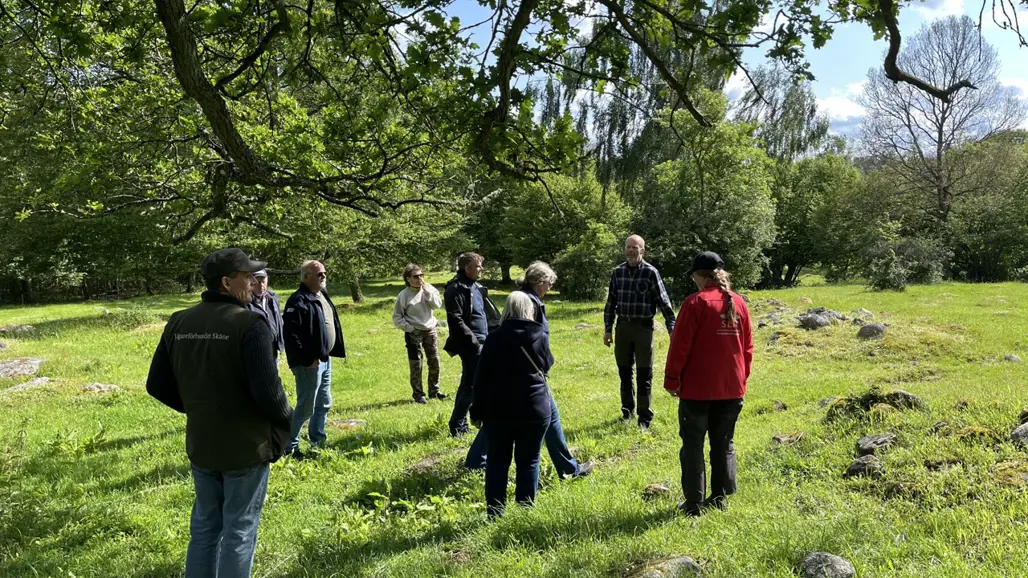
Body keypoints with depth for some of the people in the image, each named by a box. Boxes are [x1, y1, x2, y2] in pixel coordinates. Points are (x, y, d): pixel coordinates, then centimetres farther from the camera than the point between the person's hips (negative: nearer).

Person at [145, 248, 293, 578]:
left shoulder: (179, 323, 0)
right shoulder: (249, 324, -21)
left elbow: (157, 386, 5)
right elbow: (267, 390, -25)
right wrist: (286, 418, -5)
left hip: (199, 444, 6)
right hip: (246, 445, -6)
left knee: (205, 525, 21)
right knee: (240, 529, 9)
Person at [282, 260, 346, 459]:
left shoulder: (322, 295, 11)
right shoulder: (299, 301, -19)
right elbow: (291, 334, -25)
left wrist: (328, 354, 14)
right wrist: (306, 359, -23)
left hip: (325, 359, 10)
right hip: (310, 363, -9)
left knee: (324, 403, 18)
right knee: (306, 407, -1)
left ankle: (318, 441, 33)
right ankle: (289, 445, 13)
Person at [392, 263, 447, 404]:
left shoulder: (429, 289, 1)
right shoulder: (403, 295, -10)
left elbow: (437, 305, -11)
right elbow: (397, 317, -4)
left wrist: (427, 291, -17)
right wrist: (409, 328, -12)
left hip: (430, 330, 4)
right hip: (414, 333, -4)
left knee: (435, 362, 9)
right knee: (416, 365, 0)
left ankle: (434, 390, 25)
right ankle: (418, 394, 13)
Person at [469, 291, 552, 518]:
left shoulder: (495, 338, -5)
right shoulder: (541, 336, -3)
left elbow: (481, 377, -4)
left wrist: (477, 411, 3)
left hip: (499, 410, 0)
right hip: (534, 409, 0)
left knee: (497, 461, 10)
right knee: (528, 462, 10)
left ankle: (495, 513, 14)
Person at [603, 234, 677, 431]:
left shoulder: (650, 272, -8)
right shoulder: (618, 271, 4)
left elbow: (663, 302, -7)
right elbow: (611, 302, 10)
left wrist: (672, 329, -11)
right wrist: (608, 328, 8)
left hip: (643, 327, -4)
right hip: (623, 326, 4)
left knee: (644, 375, 1)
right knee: (624, 372, 12)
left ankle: (644, 419, 10)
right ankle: (627, 411, 28)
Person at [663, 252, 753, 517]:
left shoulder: (695, 303, -12)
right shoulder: (738, 303, 4)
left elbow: (680, 345, -13)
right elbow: (747, 346, 10)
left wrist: (672, 379, -4)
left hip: (697, 387, -5)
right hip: (732, 387, 5)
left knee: (693, 444, 5)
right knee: (724, 444, 16)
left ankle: (694, 502, 7)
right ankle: (719, 497, 20)